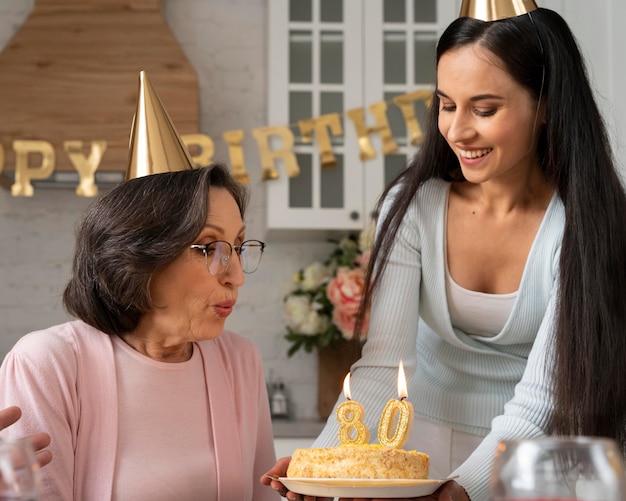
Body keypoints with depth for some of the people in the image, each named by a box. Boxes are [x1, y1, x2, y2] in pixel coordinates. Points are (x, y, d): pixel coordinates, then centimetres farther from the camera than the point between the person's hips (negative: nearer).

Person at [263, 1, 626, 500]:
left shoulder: (584, 225, -19)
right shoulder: (412, 205, -12)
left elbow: (537, 401, -22)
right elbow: (384, 363, -17)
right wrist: (326, 460, -33)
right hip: (424, 439, 2)